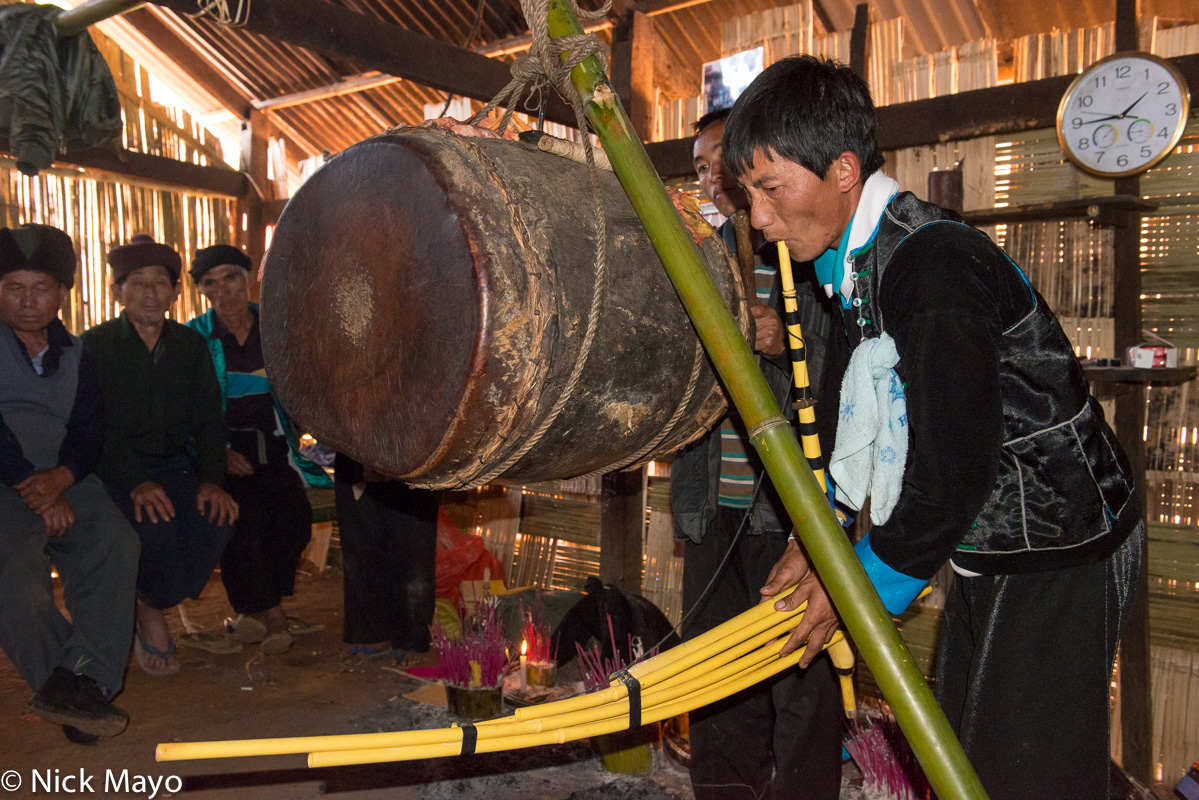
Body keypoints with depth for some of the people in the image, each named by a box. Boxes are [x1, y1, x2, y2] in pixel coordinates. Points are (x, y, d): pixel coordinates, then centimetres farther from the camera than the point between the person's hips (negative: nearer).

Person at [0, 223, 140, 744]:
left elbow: (87, 432, 8)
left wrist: (59, 478, -13)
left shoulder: (73, 354, 17)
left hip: (60, 482, 4)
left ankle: (75, 685, -28)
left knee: (116, 542, -23)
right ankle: (76, 688, -13)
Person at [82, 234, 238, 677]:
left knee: (217, 518, -26)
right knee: (154, 523, -33)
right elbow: (95, 428, -10)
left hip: (176, 464, 3)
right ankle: (151, 613, -2)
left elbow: (209, 420, 6)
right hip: (115, 470, -3)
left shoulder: (191, 345, 9)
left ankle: (151, 604, 1)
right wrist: (137, 483, -26)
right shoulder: (95, 346, -1)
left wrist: (212, 479, -12)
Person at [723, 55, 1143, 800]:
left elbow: (956, 464, -26)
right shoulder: (858, 261, 5)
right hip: (991, 547, 9)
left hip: (1059, 550, -9)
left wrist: (870, 579, -14)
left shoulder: (932, 263, -25)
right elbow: (846, 411, 13)